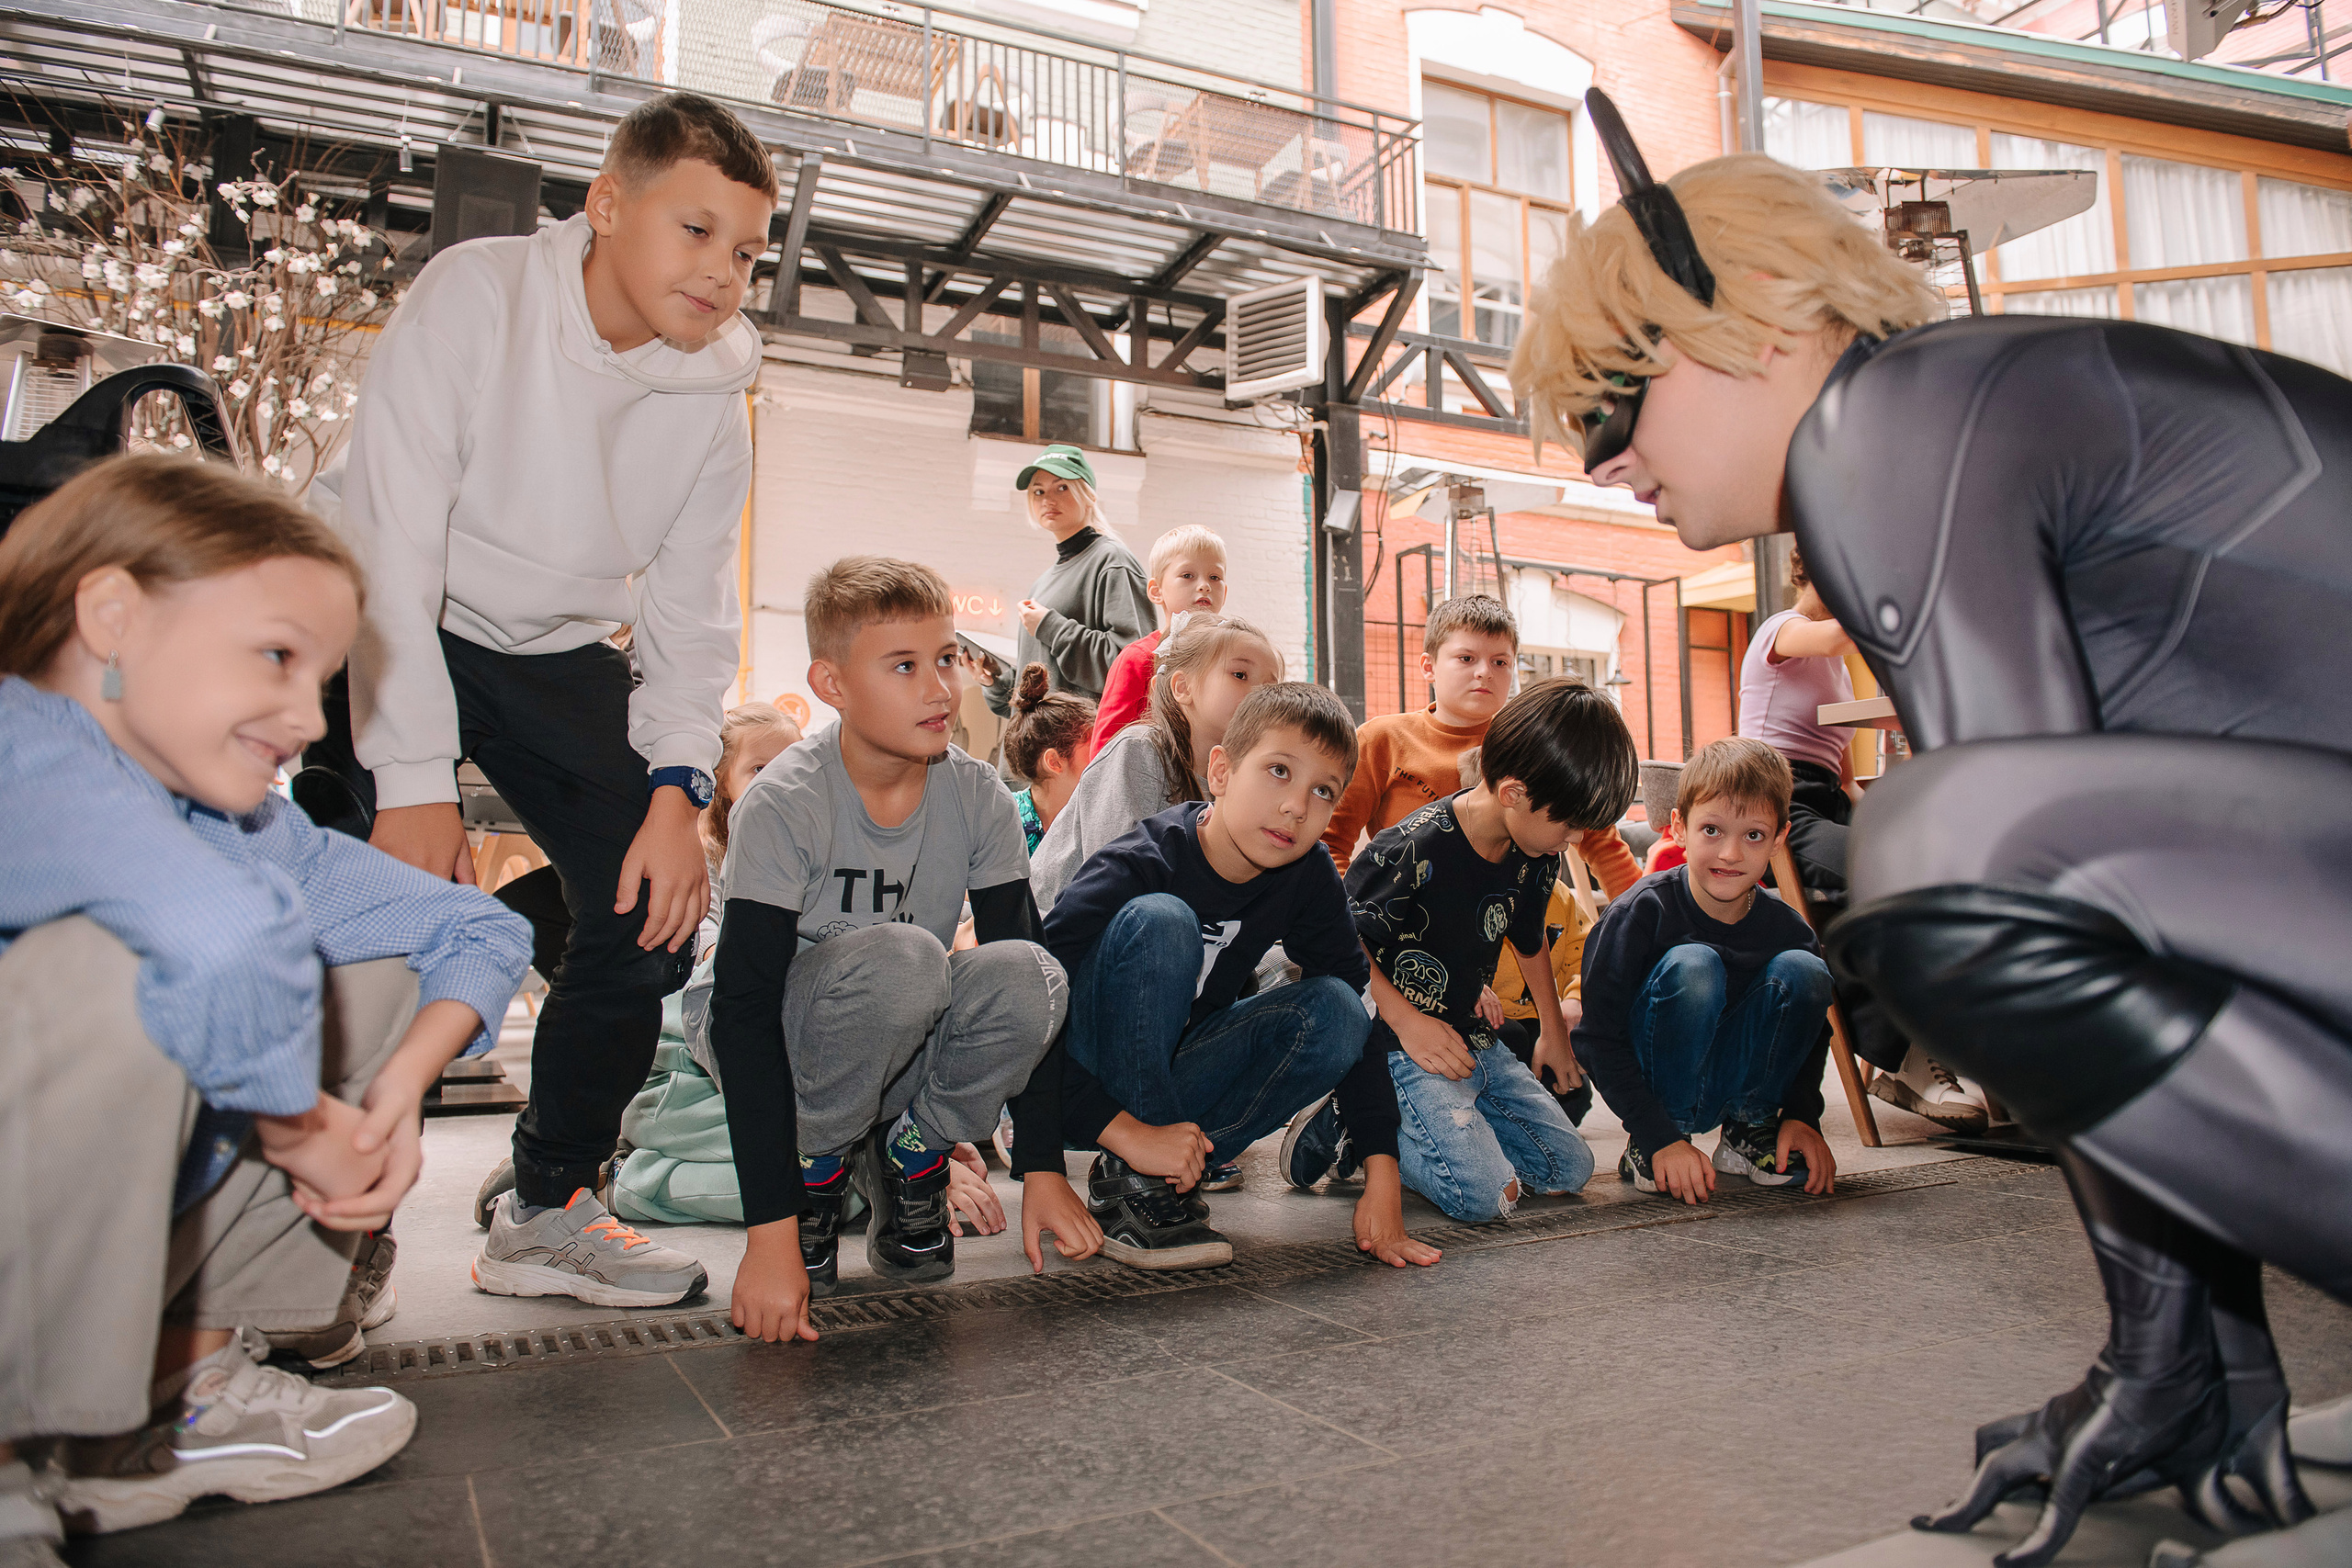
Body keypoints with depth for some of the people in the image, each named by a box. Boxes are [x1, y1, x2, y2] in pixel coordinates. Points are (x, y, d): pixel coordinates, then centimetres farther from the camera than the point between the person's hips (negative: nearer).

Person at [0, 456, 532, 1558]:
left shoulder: (247, 822, 2)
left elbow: (478, 930, 7)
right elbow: (231, 938, -44)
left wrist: (397, 1090, -9)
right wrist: (301, 1128, -26)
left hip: (96, 1240, 8)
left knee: (383, 962, 4)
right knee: (110, 973, -31)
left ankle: (180, 1382, 8)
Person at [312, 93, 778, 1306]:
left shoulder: (712, 388, -5)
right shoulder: (473, 296, -18)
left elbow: (690, 603, -2)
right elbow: (390, 544, -23)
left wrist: (676, 786, -16)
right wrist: (415, 781, -28)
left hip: (559, 659, 4)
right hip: (395, 636, -4)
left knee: (653, 913, -8)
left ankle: (542, 1212, 10)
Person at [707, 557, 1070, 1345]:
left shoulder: (978, 797, -11)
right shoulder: (783, 805, -22)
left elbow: (1025, 982, -8)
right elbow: (743, 1008, -27)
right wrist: (770, 1230, -33)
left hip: (904, 1059, 3)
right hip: (788, 1054, -3)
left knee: (1027, 975, -28)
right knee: (900, 957, -35)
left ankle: (907, 1162, -1)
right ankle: (815, 1179, -8)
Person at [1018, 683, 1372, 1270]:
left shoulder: (1309, 878, -9)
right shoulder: (1136, 866, -25)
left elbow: (1357, 1017, -5)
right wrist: (1042, 1171, -37)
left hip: (1168, 1078, 5)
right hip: (1074, 1087, -5)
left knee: (1335, 1011, -19)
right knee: (1158, 921, -32)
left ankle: (1159, 1178, -14)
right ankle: (1130, 1183, -23)